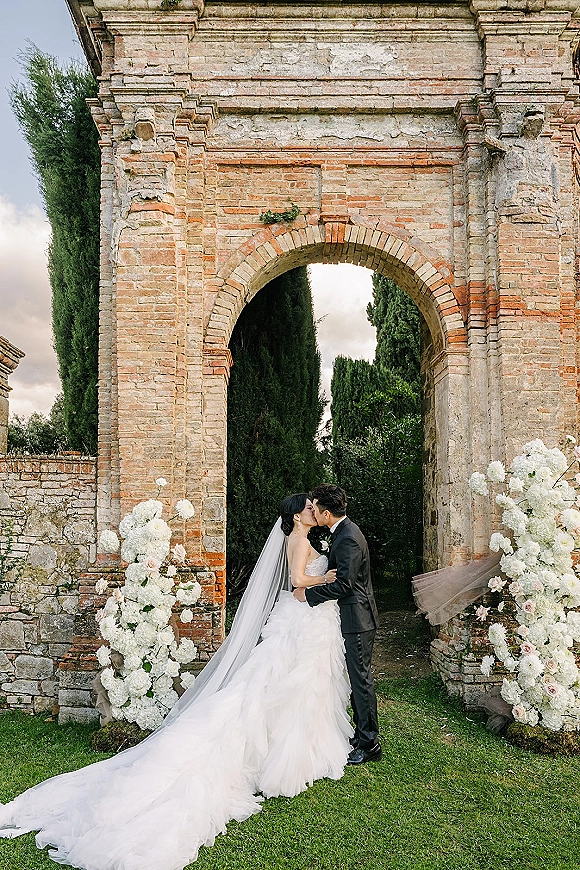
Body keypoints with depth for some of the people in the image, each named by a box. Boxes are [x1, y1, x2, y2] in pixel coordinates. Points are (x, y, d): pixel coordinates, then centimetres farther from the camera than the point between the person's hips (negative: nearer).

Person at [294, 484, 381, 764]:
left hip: (357, 618, -10)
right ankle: (362, 733, 28)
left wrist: (308, 594, -18)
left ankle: (369, 744, 9)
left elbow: (343, 584, -25)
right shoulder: (344, 531, 10)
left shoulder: (348, 538, -23)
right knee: (357, 676, 17)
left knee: (360, 678, -1)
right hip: (353, 617, 10)